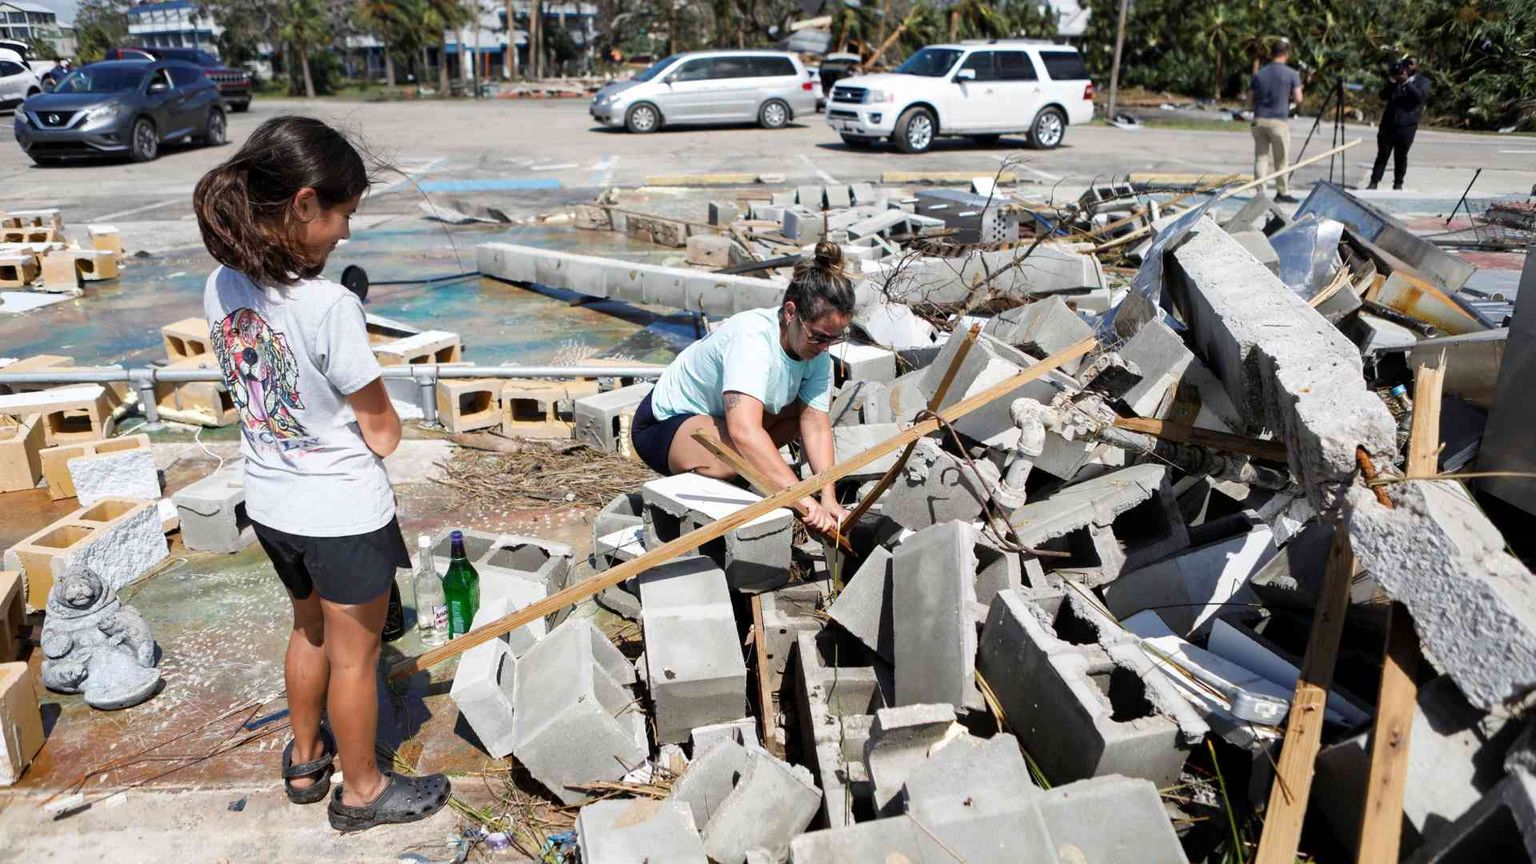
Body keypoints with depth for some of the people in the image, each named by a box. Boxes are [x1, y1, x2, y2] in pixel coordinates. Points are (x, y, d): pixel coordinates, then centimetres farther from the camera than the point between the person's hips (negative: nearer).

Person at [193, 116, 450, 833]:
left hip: (269, 504, 7)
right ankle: (361, 790, 35)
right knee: (353, 656, 14)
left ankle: (305, 759, 49)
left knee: (310, 629, 29)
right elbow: (383, 434, -19)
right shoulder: (328, 305, -27)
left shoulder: (221, 288, -5)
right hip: (344, 515, -7)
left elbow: (252, 389, 7)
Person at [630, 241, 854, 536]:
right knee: (735, 452, -38)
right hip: (663, 423, -8)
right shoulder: (751, 338, -35)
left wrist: (829, 499, -28)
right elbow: (744, 431, -48)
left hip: (722, 413, 8)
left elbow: (816, 425, -15)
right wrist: (803, 500, -51)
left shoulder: (817, 349, -12)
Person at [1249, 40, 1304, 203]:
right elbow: (1298, 99, -6)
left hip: (1259, 120, 3)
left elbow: (1249, 102, 8)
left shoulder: (1258, 74, 8)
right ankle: (1282, 192, 14)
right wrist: (1288, 99, 13)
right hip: (1279, 121, -3)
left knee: (1261, 158, 6)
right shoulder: (1291, 74, -2)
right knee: (1281, 159, 7)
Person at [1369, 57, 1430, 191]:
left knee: (1401, 157, 3)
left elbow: (1421, 96, -11)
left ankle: (1398, 183, 11)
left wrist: (1407, 82, -16)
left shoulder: (1423, 81, 8)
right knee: (1382, 154, -1)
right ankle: (1374, 182, -2)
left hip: (1406, 126, -2)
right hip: (1388, 123, 2)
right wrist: (1392, 81, -8)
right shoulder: (1396, 79, 16)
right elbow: (1383, 96, 6)